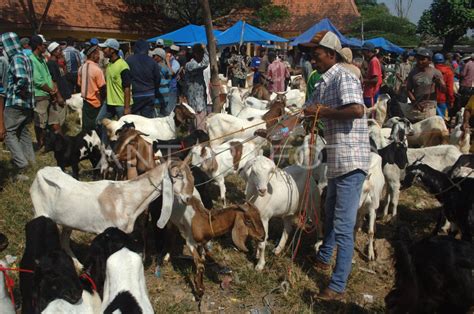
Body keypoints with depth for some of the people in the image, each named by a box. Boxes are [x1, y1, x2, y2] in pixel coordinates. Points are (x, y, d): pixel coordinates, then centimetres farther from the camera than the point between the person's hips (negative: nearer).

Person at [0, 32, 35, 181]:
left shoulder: (16, 58, -14)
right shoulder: (25, 57, 14)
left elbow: (22, 79, -28)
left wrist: (16, 90, -13)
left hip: (15, 102, -9)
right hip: (27, 102, 9)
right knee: (23, 131, 18)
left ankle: (21, 163, -12)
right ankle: (29, 158, 21)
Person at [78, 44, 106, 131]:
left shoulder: (81, 68, 2)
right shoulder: (97, 69, -19)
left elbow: (79, 84, 10)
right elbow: (102, 88, -17)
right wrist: (103, 99, -1)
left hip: (85, 101, 6)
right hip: (96, 102, -6)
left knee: (86, 127, 13)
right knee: (93, 128, 4)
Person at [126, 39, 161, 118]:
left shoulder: (129, 60, -5)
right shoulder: (152, 61, 1)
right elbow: (157, 78, 7)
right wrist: (155, 93, 20)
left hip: (134, 95, -2)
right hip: (149, 95, 2)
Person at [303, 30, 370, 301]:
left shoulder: (344, 78, -15)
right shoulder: (325, 82, 13)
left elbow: (357, 110, -31)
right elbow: (309, 110, 20)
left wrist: (324, 112, -20)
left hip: (351, 160, -10)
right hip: (337, 159, 10)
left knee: (343, 225, -5)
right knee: (331, 212, 25)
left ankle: (338, 287, 4)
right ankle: (324, 258, 46)